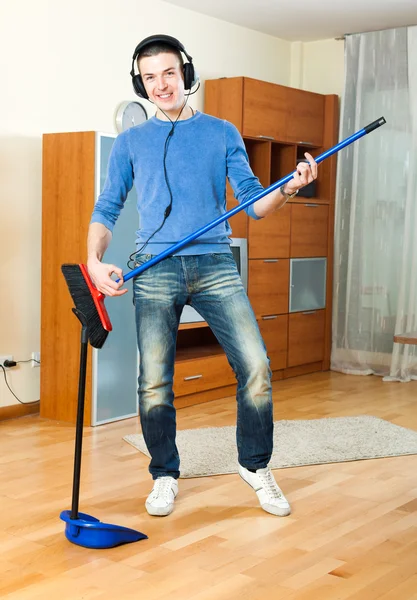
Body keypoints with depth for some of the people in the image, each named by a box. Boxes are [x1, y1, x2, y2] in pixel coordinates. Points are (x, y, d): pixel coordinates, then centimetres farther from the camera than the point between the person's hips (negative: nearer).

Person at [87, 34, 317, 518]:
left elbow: (253, 203, 10)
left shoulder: (223, 134, 14)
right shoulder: (129, 143, 14)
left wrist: (287, 190, -11)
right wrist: (94, 262, -6)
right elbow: (106, 210, 11)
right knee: (153, 382, -1)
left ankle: (256, 465, 12)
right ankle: (164, 476, 19)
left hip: (215, 266, 0)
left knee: (255, 366, -9)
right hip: (155, 270, 0)